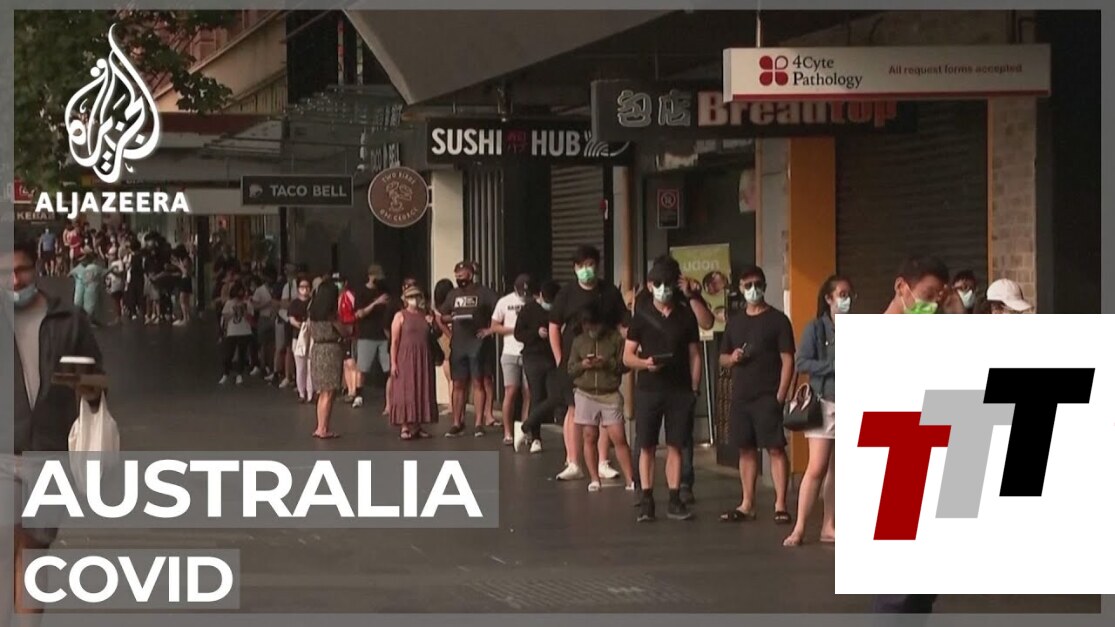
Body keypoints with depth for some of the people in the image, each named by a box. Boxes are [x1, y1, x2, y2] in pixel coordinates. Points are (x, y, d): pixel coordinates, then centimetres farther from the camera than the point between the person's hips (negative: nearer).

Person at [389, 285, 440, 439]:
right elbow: (394, 341, -5)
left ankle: (418, 425, 9)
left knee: (423, 391, 4)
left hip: (424, 359, 5)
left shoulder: (426, 315, 11)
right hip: (405, 358, -5)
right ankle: (404, 427, -4)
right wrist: (393, 363, -12)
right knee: (405, 391, -4)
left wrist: (433, 324, -2)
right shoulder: (400, 316, -1)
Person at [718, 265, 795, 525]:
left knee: (776, 448, -9)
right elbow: (722, 358, 21)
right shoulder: (735, 321, 15)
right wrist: (732, 358, -3)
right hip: (740, 397, 5)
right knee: (746, 450, 9)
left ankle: (780, 505, -9)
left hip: (768, 398, -5)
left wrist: (781, 395, -14)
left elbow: (787, 360, -6)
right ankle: (747, 505, 15)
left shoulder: (777, 320, -1)